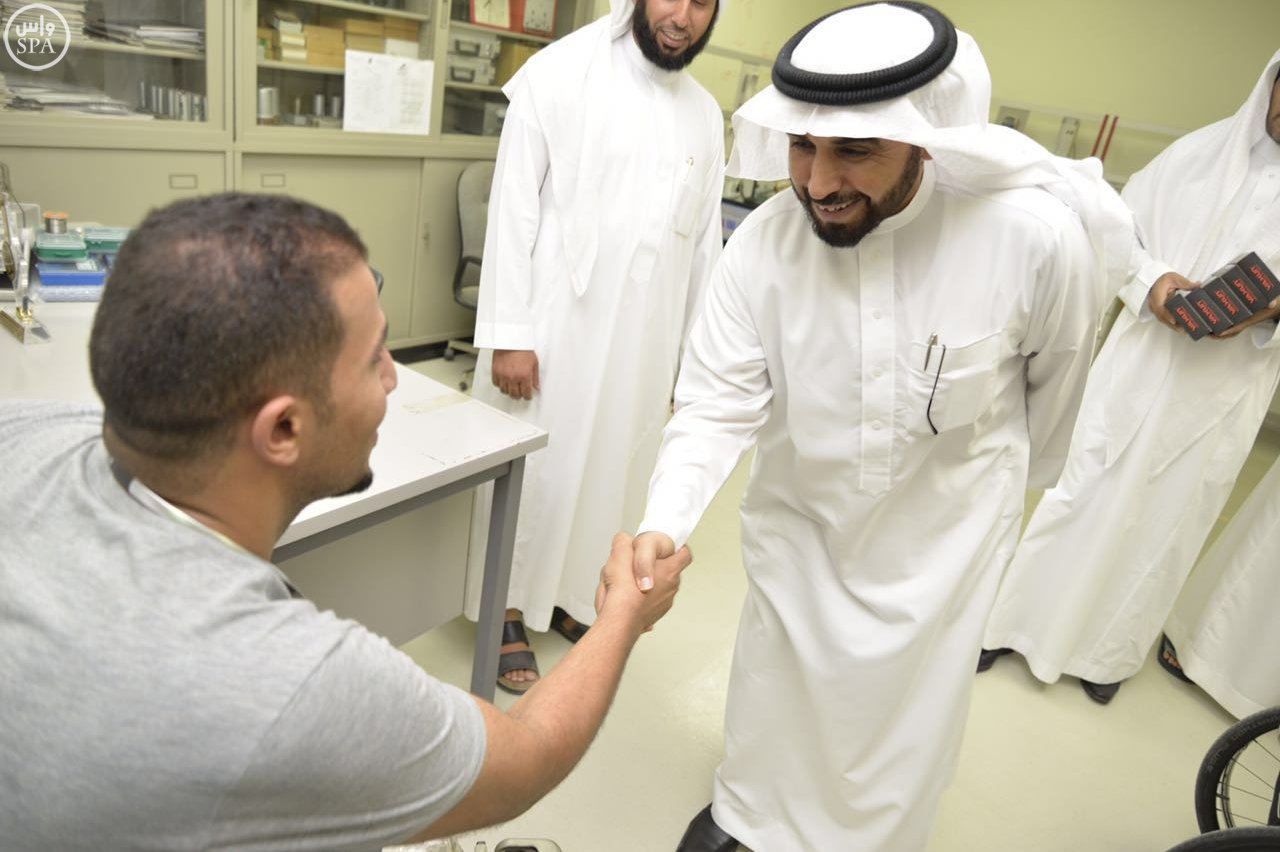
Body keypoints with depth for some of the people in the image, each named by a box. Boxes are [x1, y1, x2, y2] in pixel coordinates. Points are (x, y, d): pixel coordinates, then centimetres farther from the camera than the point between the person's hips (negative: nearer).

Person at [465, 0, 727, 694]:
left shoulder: (707, 115, 10)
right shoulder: (561, 72, -4)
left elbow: (704, 243, 12)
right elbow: (514, 206, -8)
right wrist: (508, 332, -14)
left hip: (645, 337, 5)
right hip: (555, 322, -4)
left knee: (611, 472, 14)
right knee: (532, 469, 7)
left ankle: (569, 594, 34)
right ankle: (511, 607, 27)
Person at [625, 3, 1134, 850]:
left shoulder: (1038, 235, -26)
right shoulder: (763, 243, -23)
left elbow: (1055, 378, -7)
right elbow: (718, 402, -20)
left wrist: (1015, 483, 10)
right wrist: (664, 522, -36)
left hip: (941, 532, -1)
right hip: (797, 515, 1)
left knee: (905, 717, 17)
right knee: (772, 683, 20)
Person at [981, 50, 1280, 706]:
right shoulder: (1202, 150, -1)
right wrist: (1152, 279, -15)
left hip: (1223, 393, 1)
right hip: (1137, 366, 0)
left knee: (1166, 521, 12)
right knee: (1086, 493, 8)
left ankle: (1107, 649, 33)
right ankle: (1014, 620, 25)